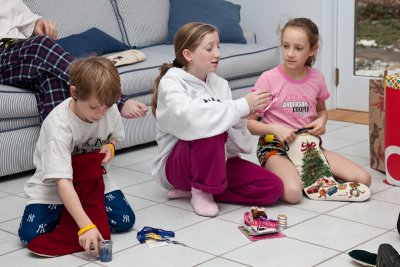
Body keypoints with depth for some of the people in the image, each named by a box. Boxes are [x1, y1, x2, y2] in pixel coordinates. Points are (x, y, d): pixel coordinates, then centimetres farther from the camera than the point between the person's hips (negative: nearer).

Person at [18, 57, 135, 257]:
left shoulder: (110, 110, -16)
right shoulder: (58, 125, -33)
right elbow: (63, 181, -39)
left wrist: (110, 147, -16)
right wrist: (85, 225, -47)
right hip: (54, 185, -4)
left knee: (125, 221, -14)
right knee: (30, 234, -22)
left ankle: (72, 212, 9)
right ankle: (63, 213, 8)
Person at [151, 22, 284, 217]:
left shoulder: (220, 84, 3)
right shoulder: (171, 82, -13)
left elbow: (234, 143, -1)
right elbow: (187, 117, -37)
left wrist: (240, 118, -23)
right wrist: (241, 106, -33)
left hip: (215, 161, 6)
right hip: (177, 164, -6)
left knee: (272, 187, -11)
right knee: (208, 128, -35)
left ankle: (193, 188, -2)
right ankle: (201, 190, -11)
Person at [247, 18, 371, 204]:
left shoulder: (317, 78, 2)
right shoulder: (268, 79, -10)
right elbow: (249, 123, -6)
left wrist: (322, 120, 0)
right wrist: (275, 128, -23)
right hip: (275, 146, -5)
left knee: (363, 179, -11)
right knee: (293, 193, -37)